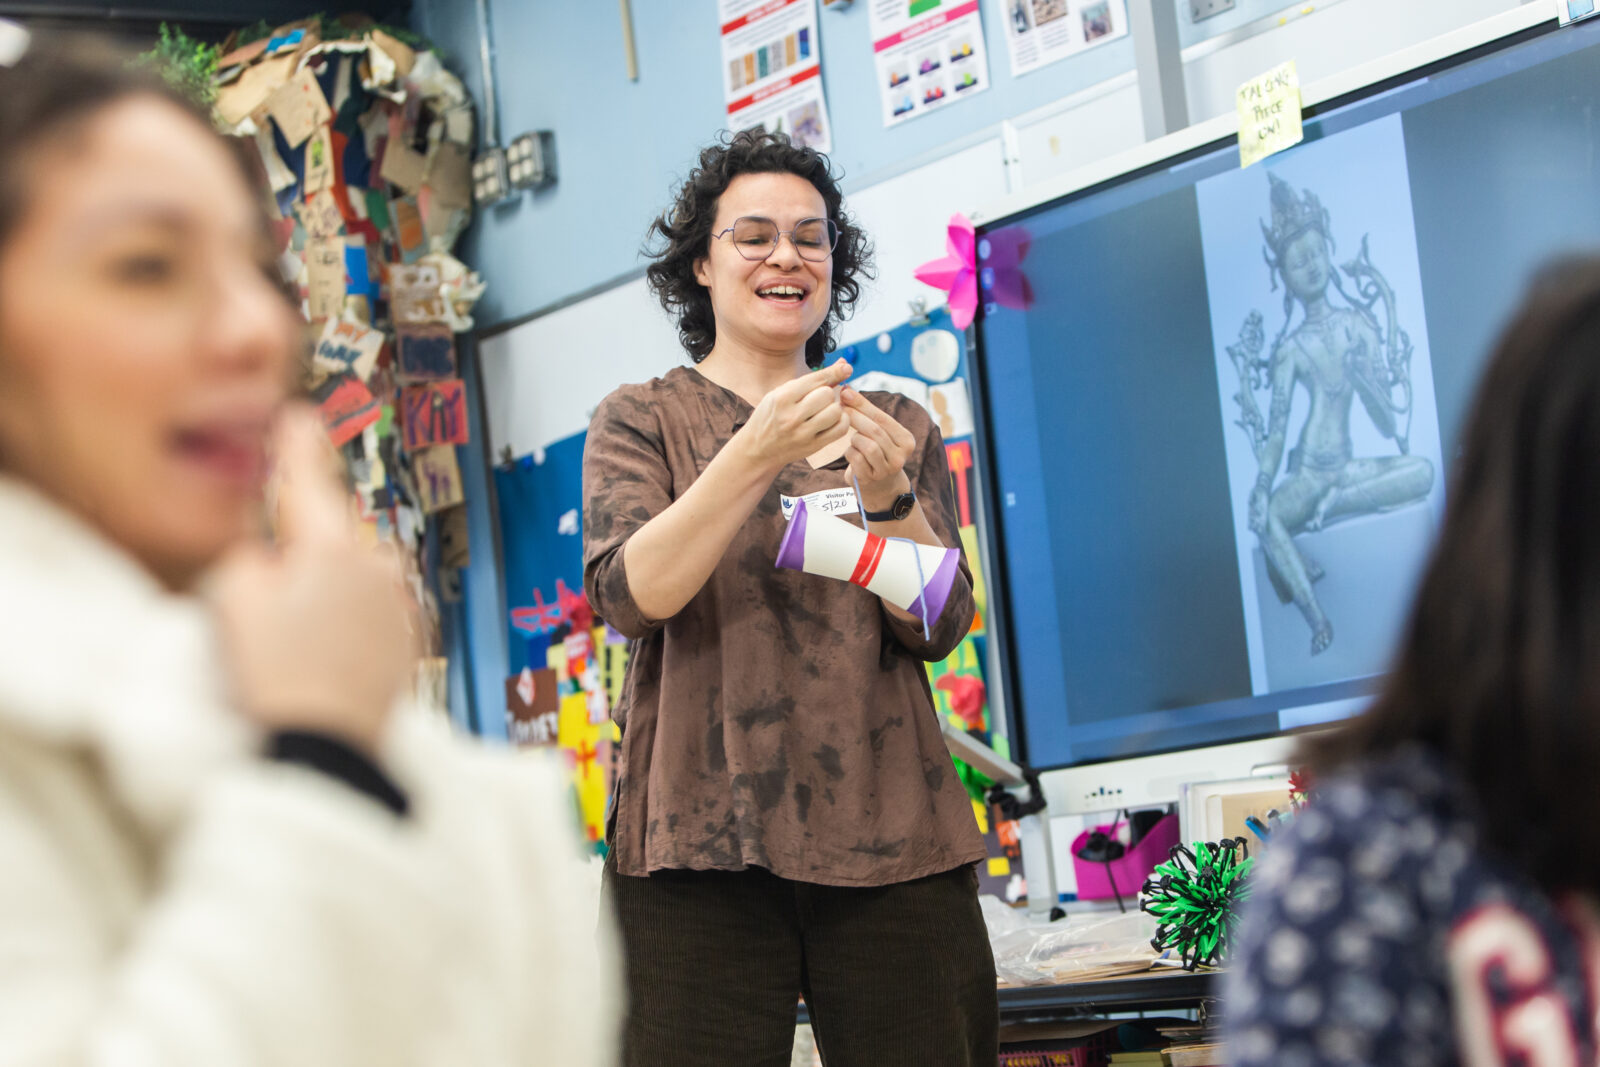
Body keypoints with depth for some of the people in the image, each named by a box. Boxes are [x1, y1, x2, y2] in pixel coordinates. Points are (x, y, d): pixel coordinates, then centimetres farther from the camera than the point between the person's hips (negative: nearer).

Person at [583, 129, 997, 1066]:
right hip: (704, 843, -2)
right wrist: (756, 454, -20)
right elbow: (631, 595, -8)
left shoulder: (898, 426, 16)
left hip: (890, 844, 2)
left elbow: (938, 627, 5)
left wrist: (887, 495, -13)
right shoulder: (641, 420, 10)